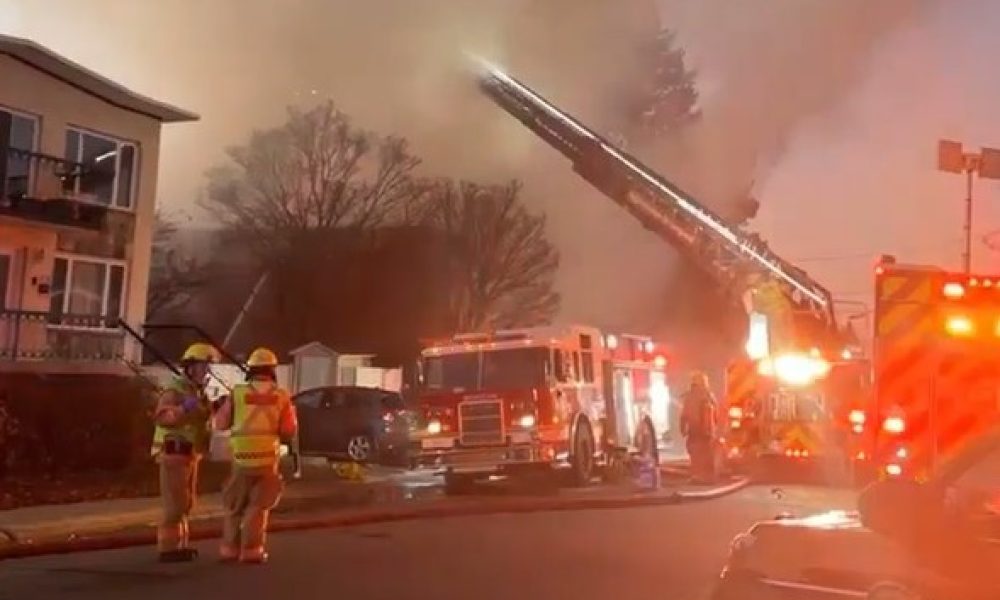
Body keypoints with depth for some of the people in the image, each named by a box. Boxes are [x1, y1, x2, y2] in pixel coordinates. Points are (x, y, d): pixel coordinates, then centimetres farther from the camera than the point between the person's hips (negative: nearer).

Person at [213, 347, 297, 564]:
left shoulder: (237, 393, -2)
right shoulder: (281, 396, -1)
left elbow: (221, 423, 4)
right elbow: (289, 431, -2)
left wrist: (222, 407, 23)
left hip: (241, 457, 0)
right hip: (267, 458, 0)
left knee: (235, 505, 16)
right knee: (258, 505, 9)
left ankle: (230, 548, 18)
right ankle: (251, 550, 4)